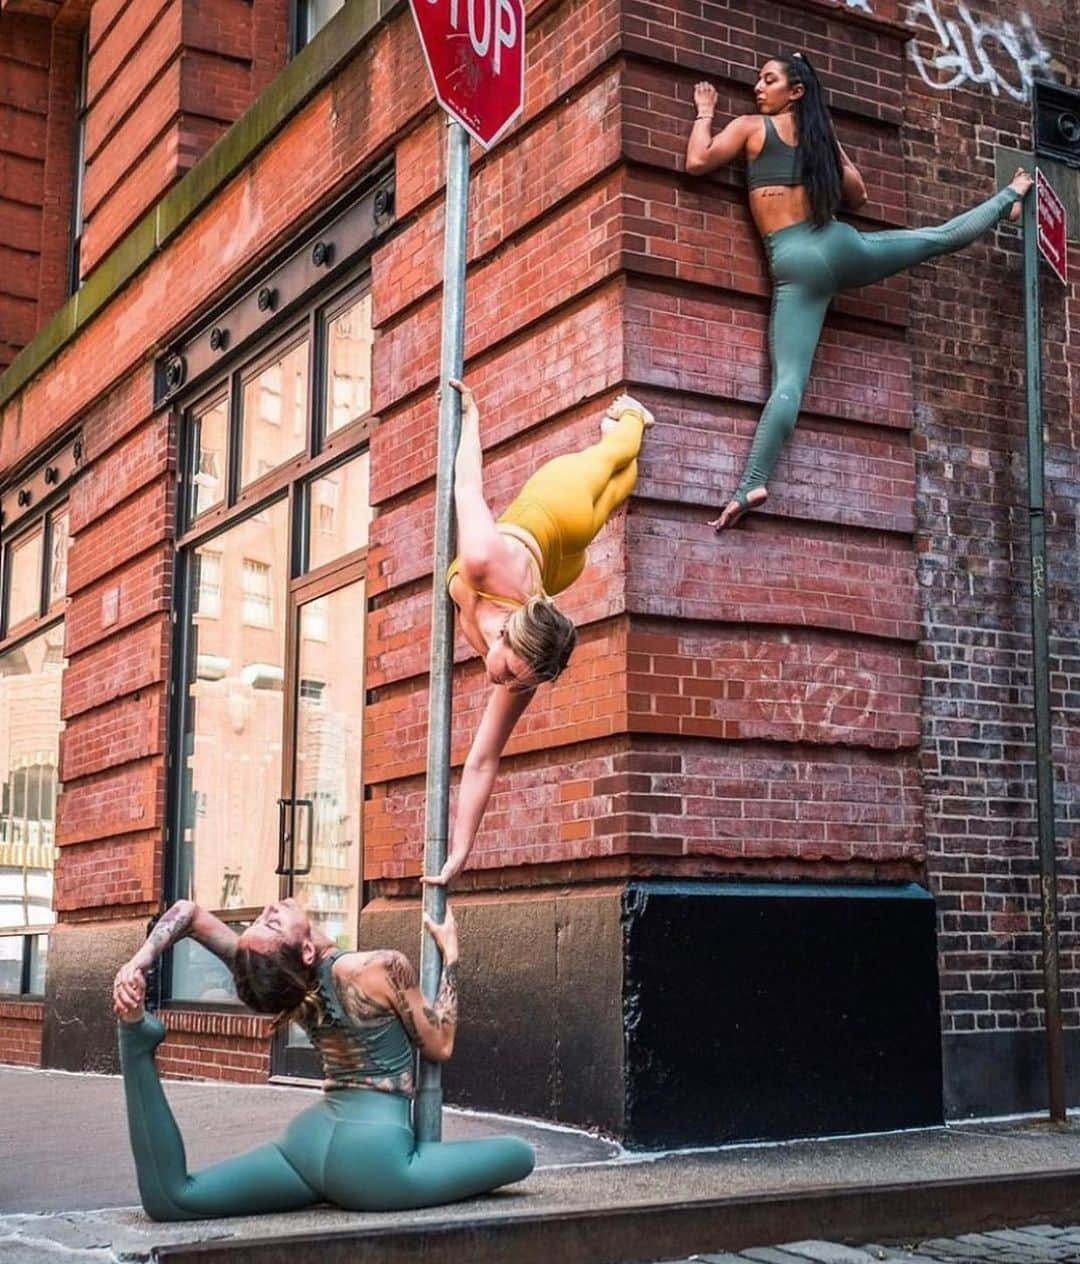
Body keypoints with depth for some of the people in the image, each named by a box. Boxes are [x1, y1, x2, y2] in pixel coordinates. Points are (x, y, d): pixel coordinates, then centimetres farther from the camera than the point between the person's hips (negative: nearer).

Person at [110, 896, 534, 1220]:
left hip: (308, 1139, 6)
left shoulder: (268, 974, -1)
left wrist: (138, 963, -8)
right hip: (370, 1156, -5)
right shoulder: (384, 967, -18)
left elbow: (188, 911, 3)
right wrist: (449, 954, 5)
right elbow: (439, 1046, -3)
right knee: (520, 1154, 10)